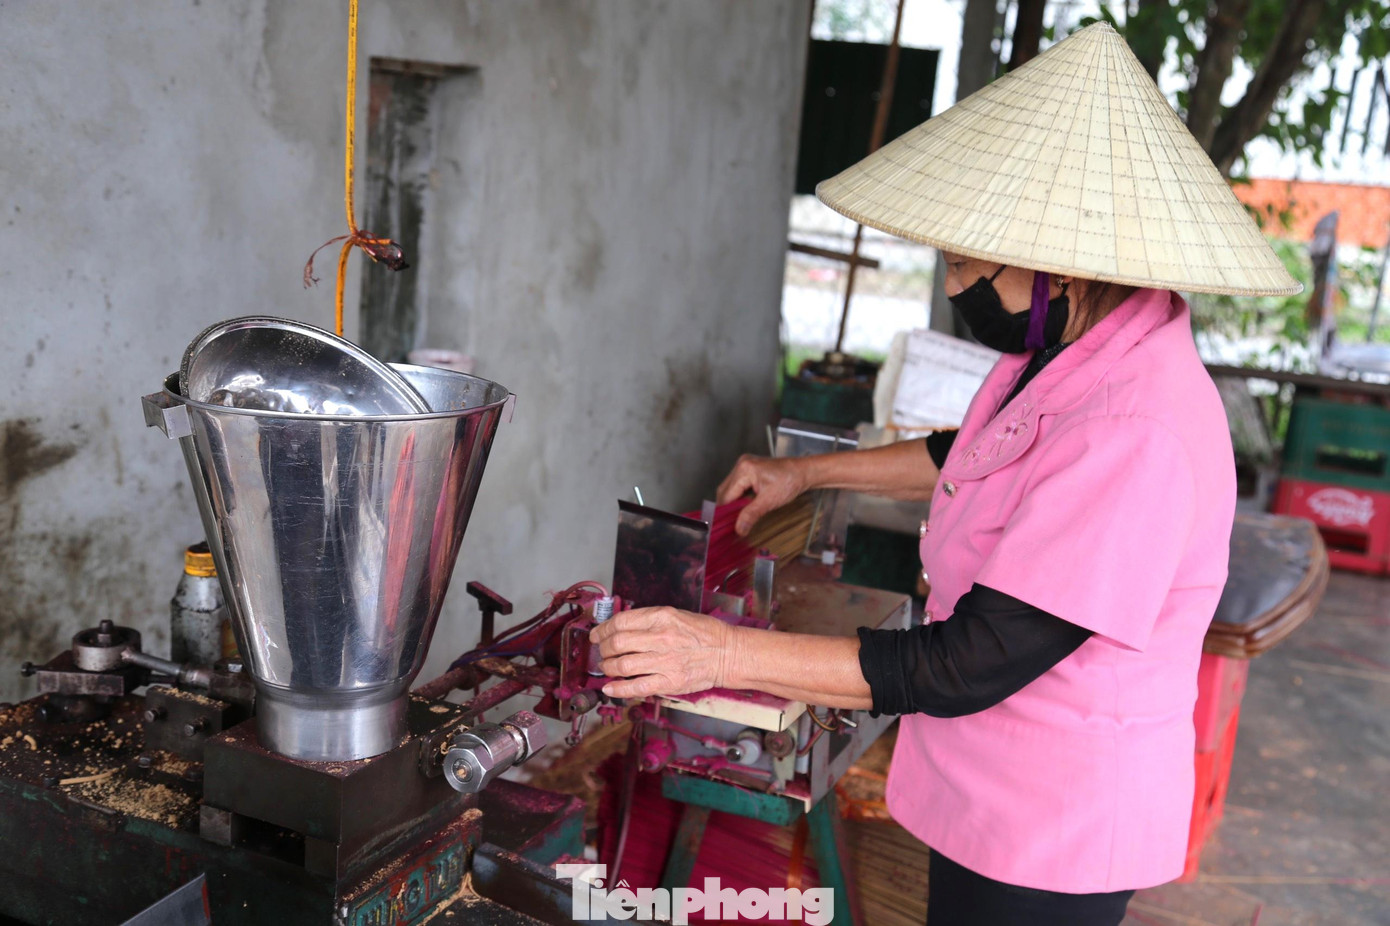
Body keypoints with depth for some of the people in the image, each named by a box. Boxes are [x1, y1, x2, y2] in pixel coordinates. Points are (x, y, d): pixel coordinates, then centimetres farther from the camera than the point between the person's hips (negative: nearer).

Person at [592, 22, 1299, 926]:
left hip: (1050, 846, -9)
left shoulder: (1137, 440, -33)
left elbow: (967, 666, -30)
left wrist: (724, 653, -28)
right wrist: (808, 472, 20)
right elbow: (970, 455, 20)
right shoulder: (1072, 352, -3)